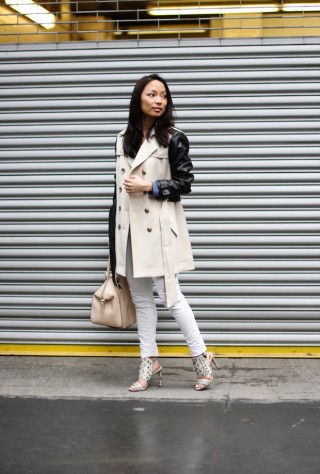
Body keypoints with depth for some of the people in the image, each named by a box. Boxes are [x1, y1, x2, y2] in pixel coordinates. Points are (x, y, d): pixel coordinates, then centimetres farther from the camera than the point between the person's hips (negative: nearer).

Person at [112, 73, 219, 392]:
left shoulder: (173, 138, -5)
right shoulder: (123, 139, 10)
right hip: (130, 227, 6)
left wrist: (149, 186, -16)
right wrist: (117, 230, 15)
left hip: (159, 226, -5)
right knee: (140, 297, 10)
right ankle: (149, 361, 21)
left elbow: (185, 183, -5)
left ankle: (201, 356, 11)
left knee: (169, 295, -5)